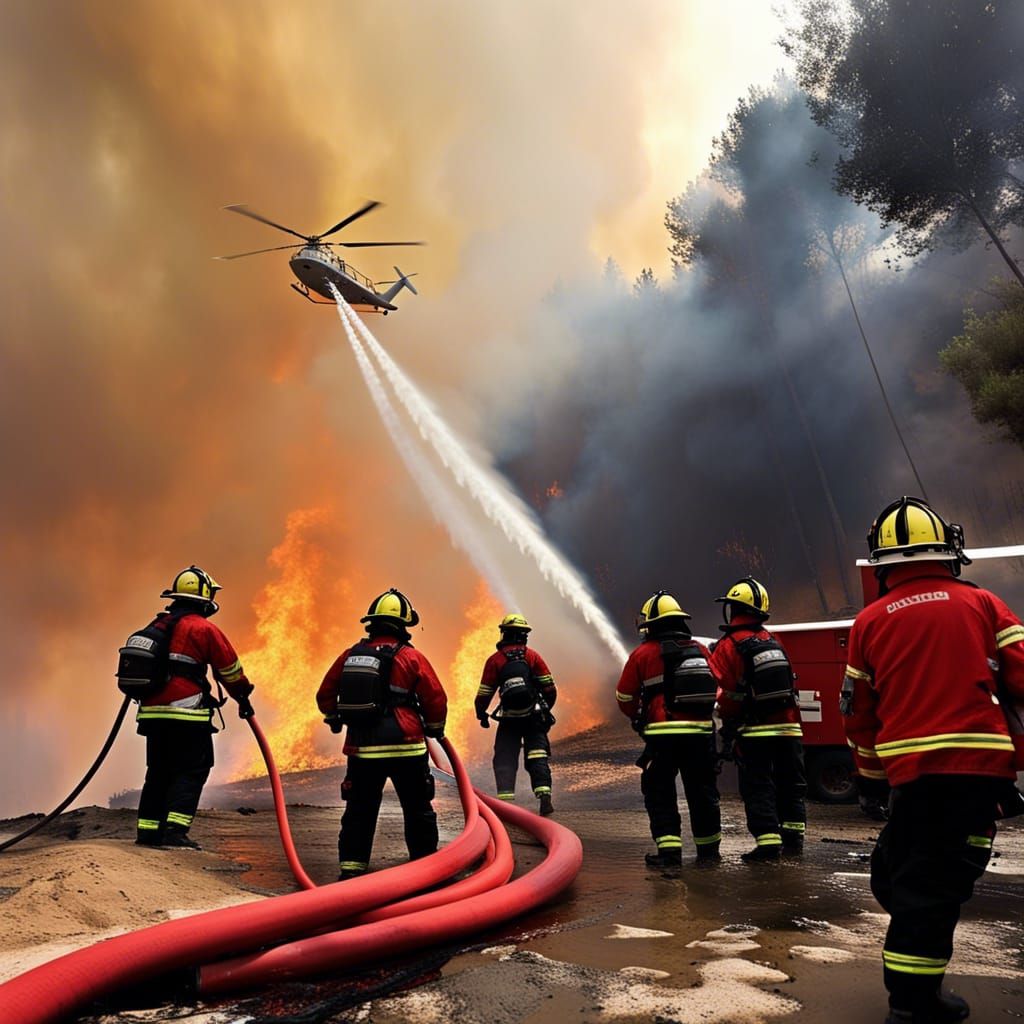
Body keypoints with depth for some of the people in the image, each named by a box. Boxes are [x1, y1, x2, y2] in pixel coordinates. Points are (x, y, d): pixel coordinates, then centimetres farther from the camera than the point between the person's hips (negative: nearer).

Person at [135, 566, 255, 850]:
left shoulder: (157, 626, 14)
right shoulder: (203, 629, -8)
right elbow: (229, 667, -3)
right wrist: (243, 696, 11)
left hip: (152, 712, 7)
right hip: (186, 715, -7)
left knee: (158, 772, 16)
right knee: (191, 772, -1)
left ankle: (148, 830, 19)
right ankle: (175, 829, -8)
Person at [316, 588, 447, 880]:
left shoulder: (349, 656, 5)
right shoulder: (410, 657, -6)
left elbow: (325, 695, 14)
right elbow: (436, 700, -4)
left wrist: (334, 719, 34)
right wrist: (435, 729, 15)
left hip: (361, 747, 3)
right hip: (405, 747, -3)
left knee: (359, 812, 14)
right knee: (418, 810, 11)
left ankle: (351, 867, 16)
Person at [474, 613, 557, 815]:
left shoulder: (494, 660, -2)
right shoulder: (532, 656, 1)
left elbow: (484, 693, 0)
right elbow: (549, 688, 0)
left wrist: (481, 715, 16)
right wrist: (547, 708, 16)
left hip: (509, 719, -1)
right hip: (534, 717, 1)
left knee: (505, 760, 7)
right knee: (537, 758, 3)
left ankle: (504, 800, -4)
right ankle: (544, 797, -11)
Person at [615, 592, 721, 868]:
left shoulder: (643, 653, -2)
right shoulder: (701, 650, 10)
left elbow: (625, 697, 4)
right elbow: (716, 691, 16)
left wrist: (639, 718, 22)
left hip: (663, 734, -4)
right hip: (701, 731, 4)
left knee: (659, 793, 7)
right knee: (702, 792, 16)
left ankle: (669, 850, 2)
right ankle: (708, 850, 26)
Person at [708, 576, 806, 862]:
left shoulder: (727, 647, -12)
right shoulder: (773, 641, 8)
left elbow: (726, 693, -12)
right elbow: (786, 682, 14)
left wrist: (728, 724, 3)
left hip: (755, 732, -5)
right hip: (788, 726, 6)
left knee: (758, 787, 2)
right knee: (790, 783, 16)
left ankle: (768, 841, -2)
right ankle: (793, 837, 22)